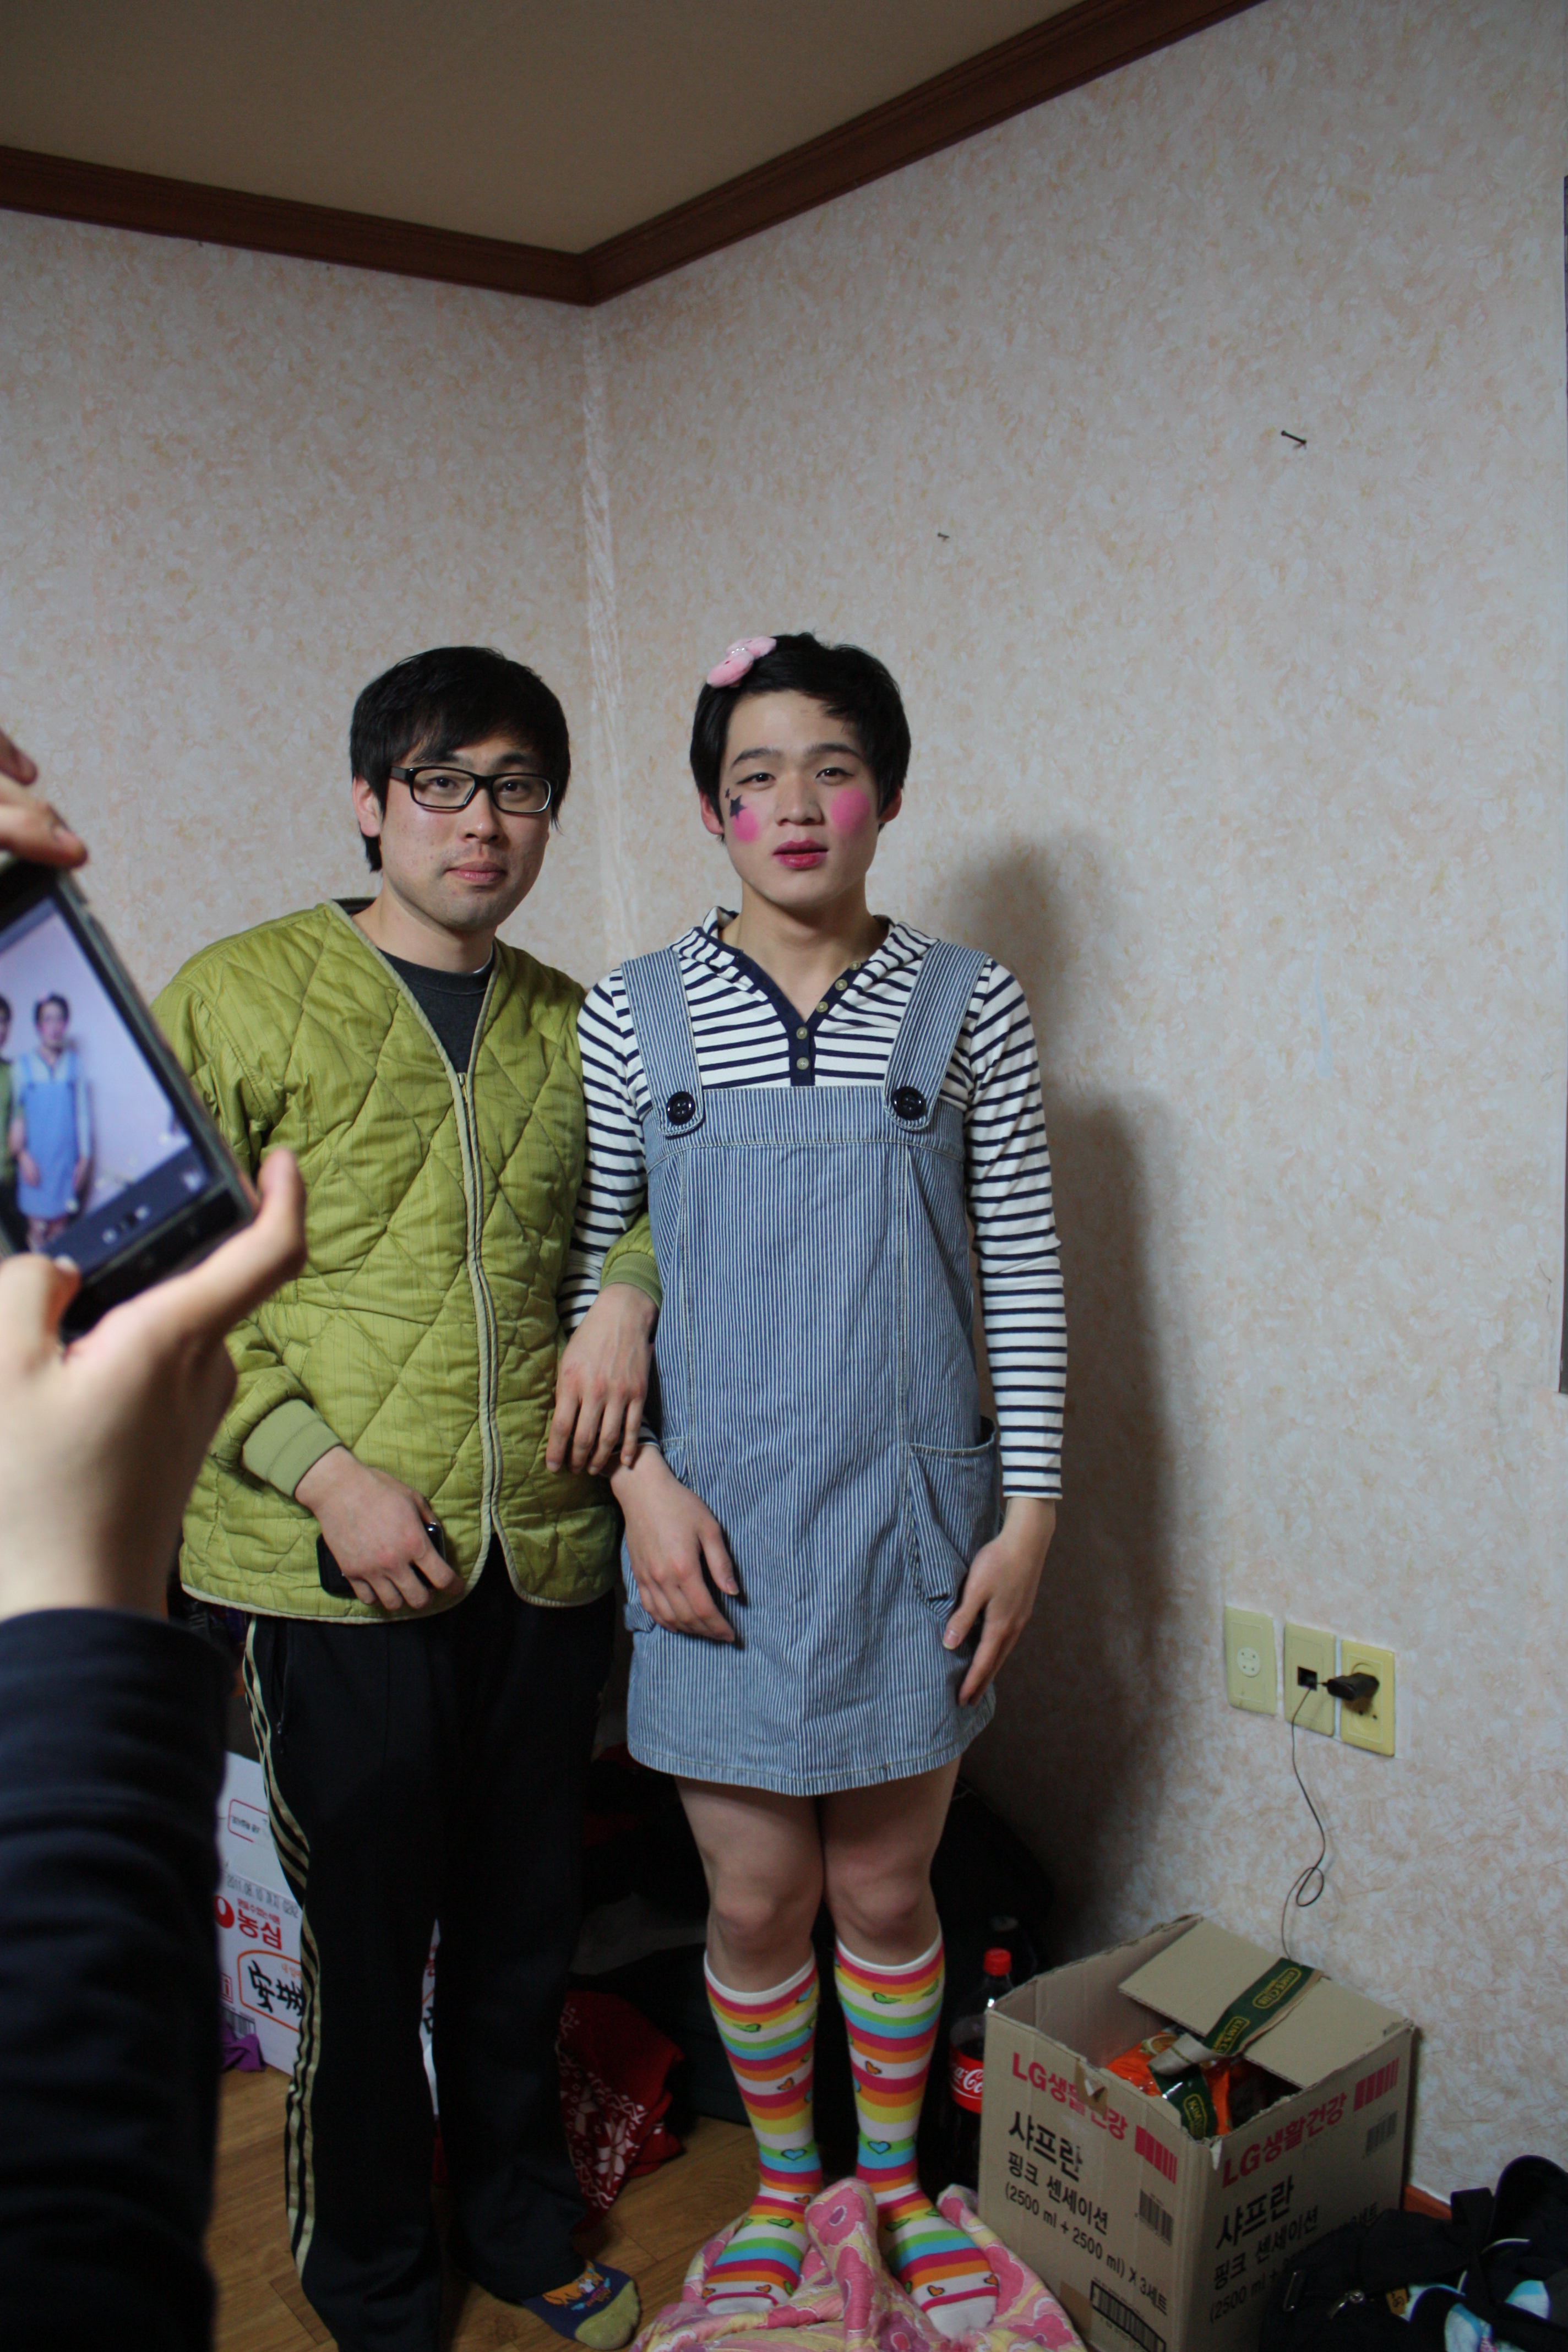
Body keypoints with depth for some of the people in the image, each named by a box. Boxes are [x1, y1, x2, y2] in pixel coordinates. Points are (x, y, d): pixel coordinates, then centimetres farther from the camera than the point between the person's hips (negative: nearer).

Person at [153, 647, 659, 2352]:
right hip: (333, 1575, -4)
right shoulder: (238, 997, -4)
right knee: (365, 1948, 11)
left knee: (522, 1932, 18)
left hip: (545, 1558, 4)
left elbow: (637, 1202, 23)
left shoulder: (572, 1028, 9)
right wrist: (323, 1469, -15)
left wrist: (626, 1296, 0)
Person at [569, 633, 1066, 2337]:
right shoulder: (632, 1016, -1)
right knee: (757, 1897, 12)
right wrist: (641, 1477, -7)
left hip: (912, 1521, 0)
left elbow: (1023, 1280, 1)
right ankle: (783, 2185, 39)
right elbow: (575, 1272, 3)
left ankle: (893, 2181, 41)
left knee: (888, 1885, 14)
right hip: (718, 1528, 0)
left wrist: (1029, 1511, -2)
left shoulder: (968, 1008, -1)